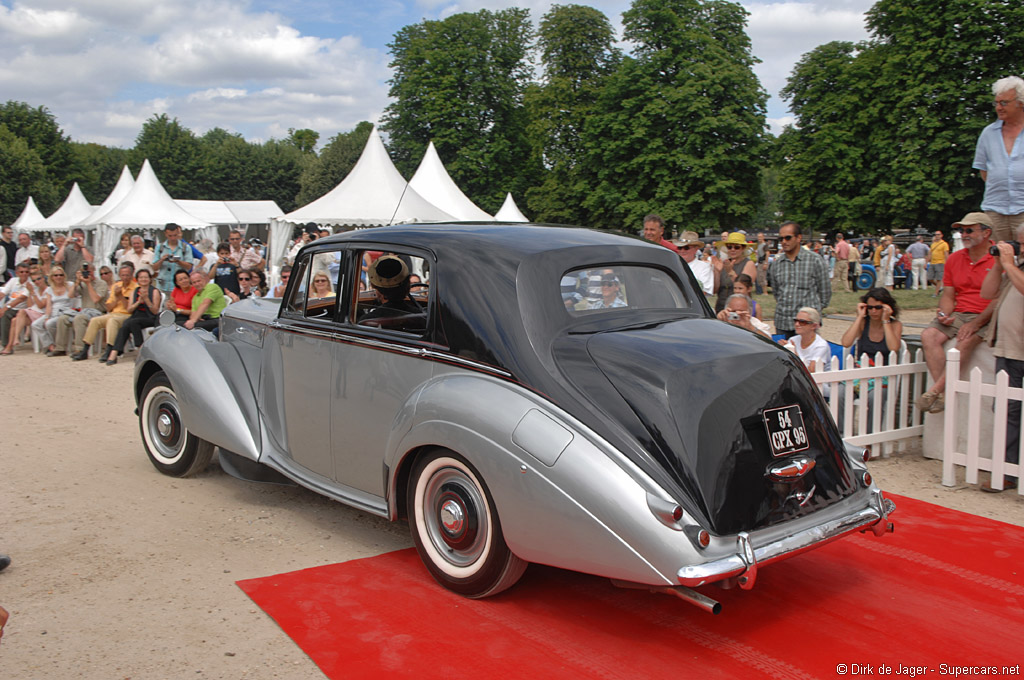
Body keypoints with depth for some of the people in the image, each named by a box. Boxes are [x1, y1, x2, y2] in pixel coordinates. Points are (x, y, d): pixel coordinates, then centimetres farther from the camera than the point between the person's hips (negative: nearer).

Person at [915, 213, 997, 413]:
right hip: (958, 314, 6)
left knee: (965, 341, -36)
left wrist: (976, 323, -22)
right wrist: (944, 314, -8)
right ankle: (945, 394, -27)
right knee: (928, 335, -22)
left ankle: (935, 390, -32)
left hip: (986, 318, -6)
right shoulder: (954, 259, 13)